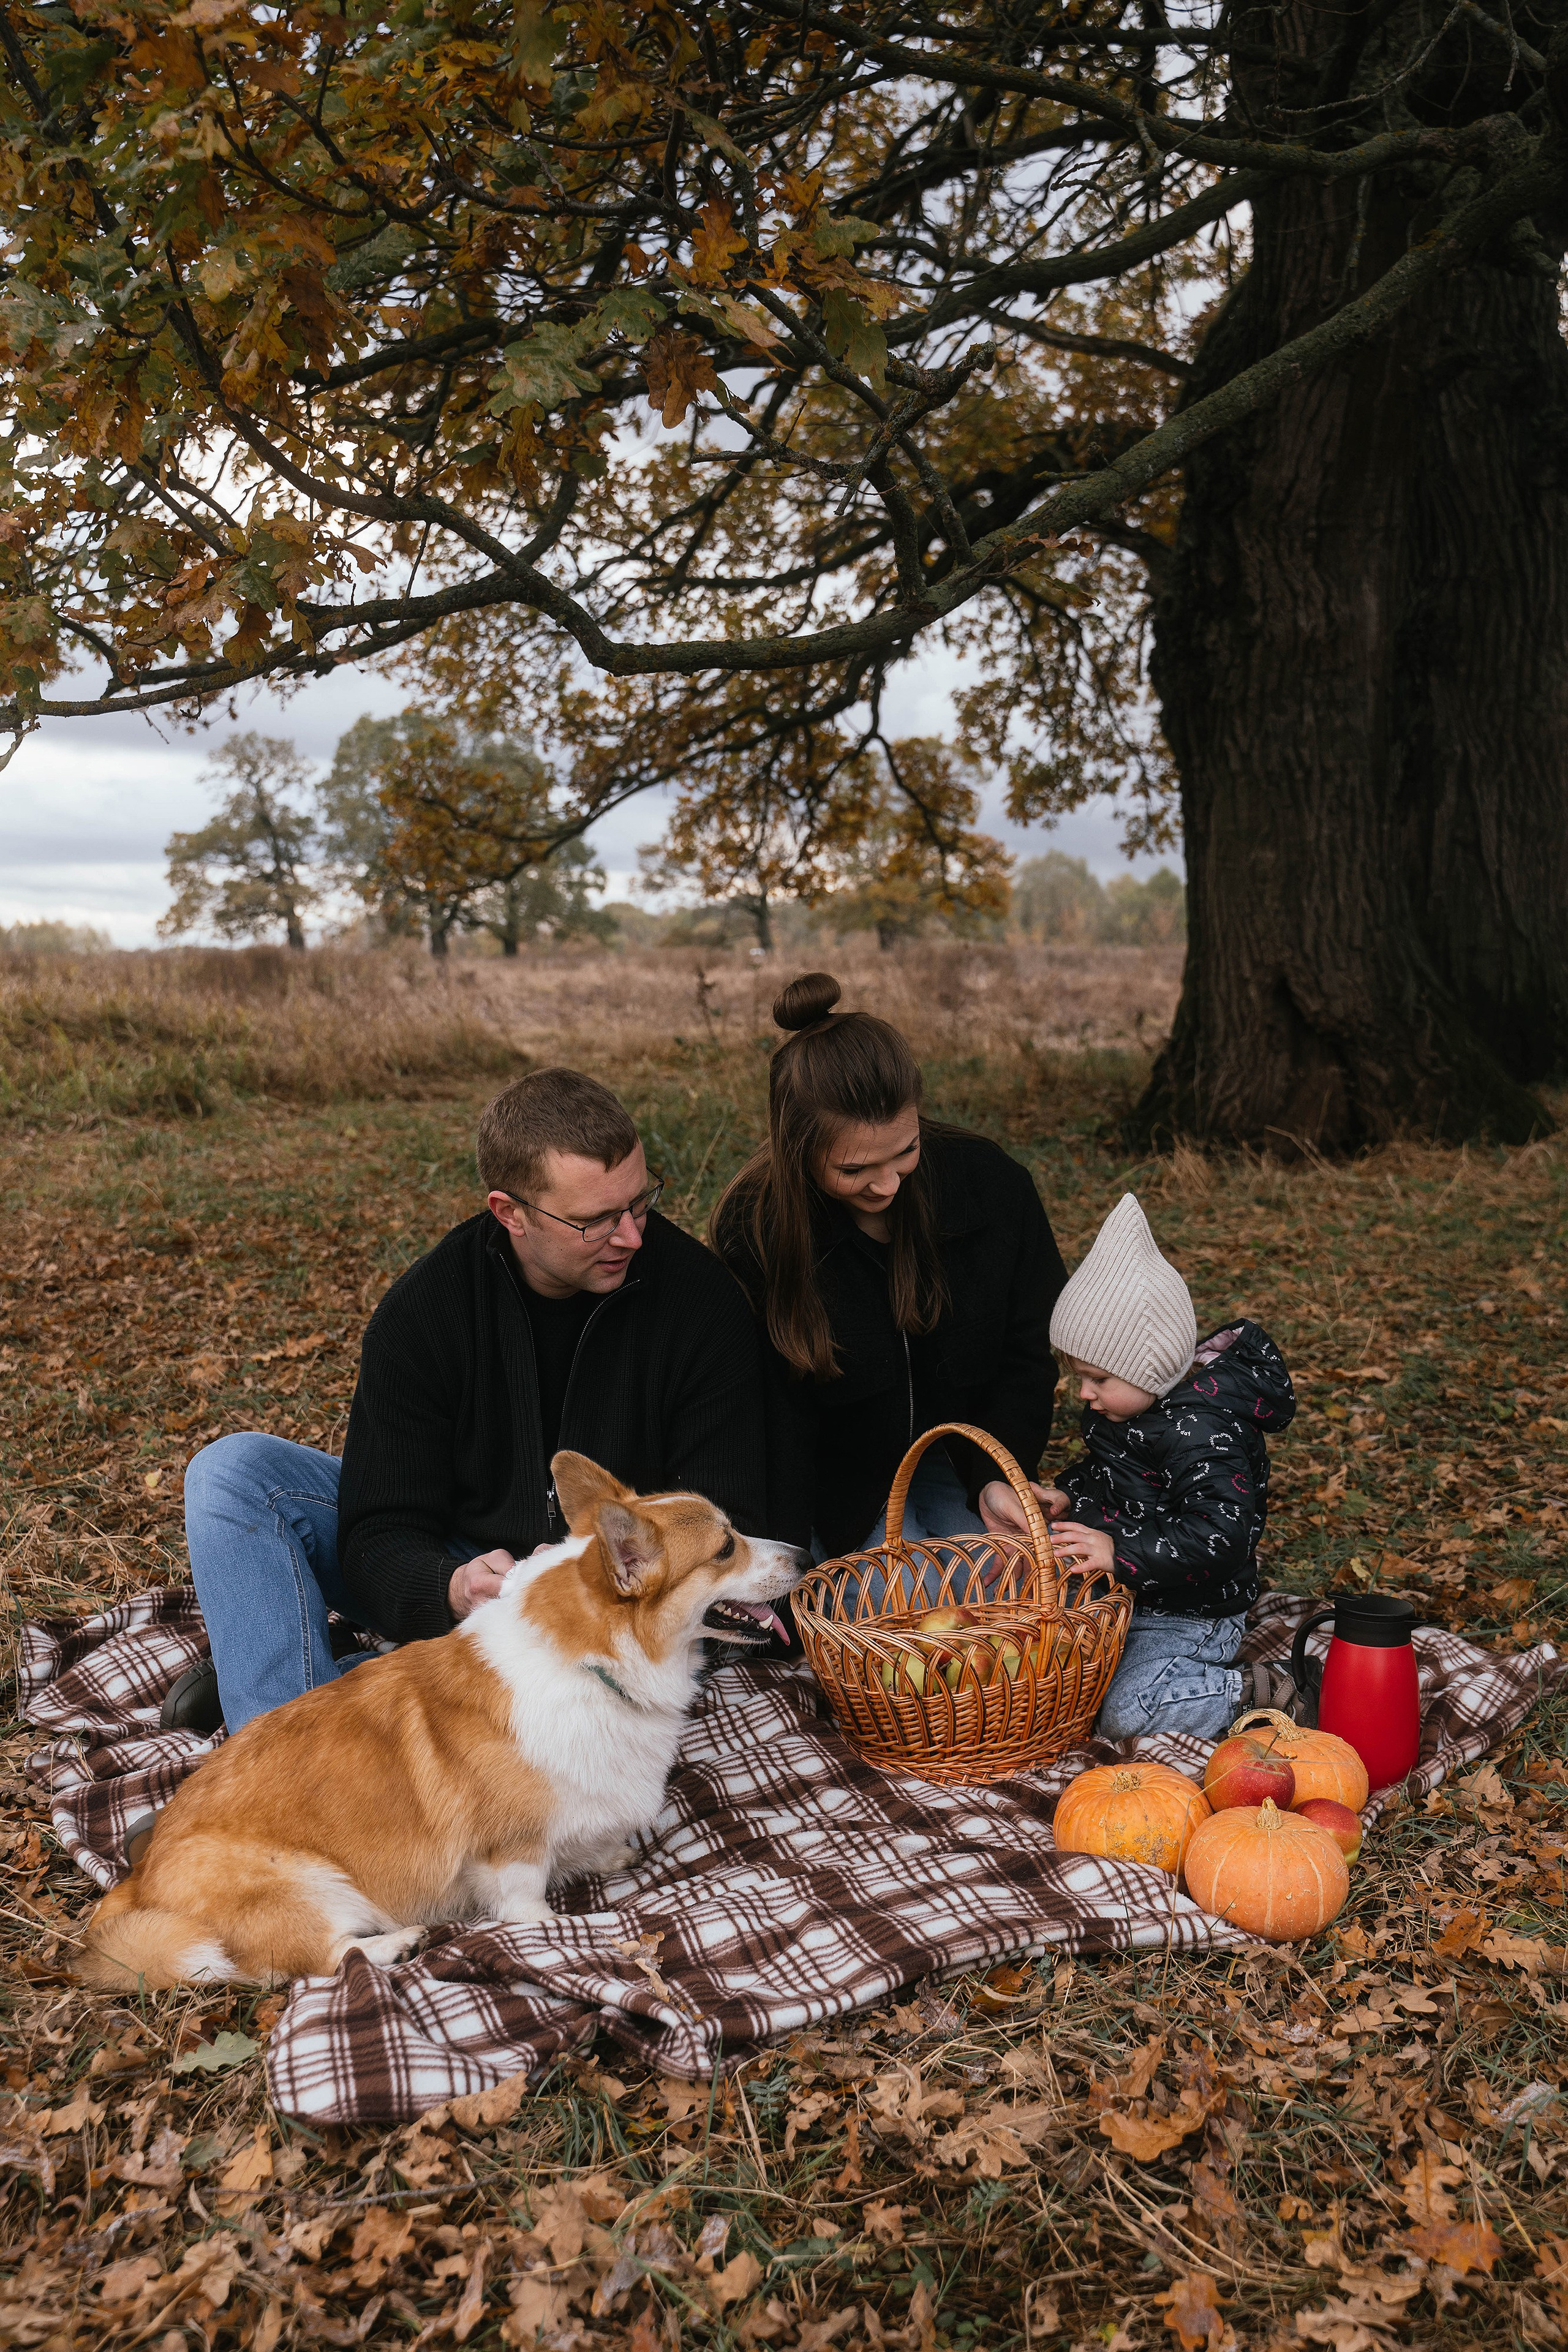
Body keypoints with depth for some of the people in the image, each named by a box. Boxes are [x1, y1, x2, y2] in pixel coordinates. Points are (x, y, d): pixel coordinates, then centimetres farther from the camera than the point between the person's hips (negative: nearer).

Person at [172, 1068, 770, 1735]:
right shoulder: (423, 1309, -13)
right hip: (454, 1573, 2)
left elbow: (724, 1524, -9)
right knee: (233, 1470, -14)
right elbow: (378, 1536, -14)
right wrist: (450, 1588, -37)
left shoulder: (700, 1299, -15)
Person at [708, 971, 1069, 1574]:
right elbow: (776, 1414, -16)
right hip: (844, 1482, -2)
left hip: (960, 1465, 3)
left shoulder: (992, 1184, -17)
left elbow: (1028, 1349, -3)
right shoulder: (753, 1231, -21)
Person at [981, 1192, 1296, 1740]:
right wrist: (1071, 1498, 3)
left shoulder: (1203, 1434, -28)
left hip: (1189, 1617, -10)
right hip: (1125, 1600, 10)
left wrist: (1123, 1552, -41)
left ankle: (1245, 1692, 1)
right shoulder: (1128, 1406, 3)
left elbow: (1222, 1535, -35)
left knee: (1126, 1717, -20)